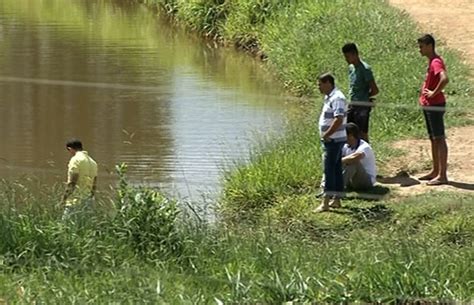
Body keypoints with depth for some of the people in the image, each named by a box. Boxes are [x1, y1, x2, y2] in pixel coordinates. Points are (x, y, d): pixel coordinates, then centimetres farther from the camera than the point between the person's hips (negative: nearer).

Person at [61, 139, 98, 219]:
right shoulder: (92, 162, 18)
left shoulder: (75, 159, -7)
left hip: (75, 201, -8)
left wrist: (64, 199, -10)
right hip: (87, 200, 8)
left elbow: (71, 183, -13)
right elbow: (94, 185, 19)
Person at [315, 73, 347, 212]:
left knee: (329, 170, -11)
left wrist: (326, 134, -23)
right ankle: (336, 199, 19)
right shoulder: (330, 97, 14)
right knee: (336, 170, 14)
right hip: (331, 140, 11)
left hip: (334, 140, -11)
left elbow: (339, 119, -28)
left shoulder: (337, 98, -18)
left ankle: (325, 202, -13)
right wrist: (326, 135, 14)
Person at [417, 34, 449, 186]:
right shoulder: (431, 61, 13)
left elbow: (444, 79, -36)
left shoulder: (436, 62, -18)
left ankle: (442, 175, -8)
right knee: (433, 139, 16)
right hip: (428, 105, 10)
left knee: (439, 139, -8)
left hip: (435, 105, -10)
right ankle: (435, 171, 25)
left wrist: (434, 93, -24)